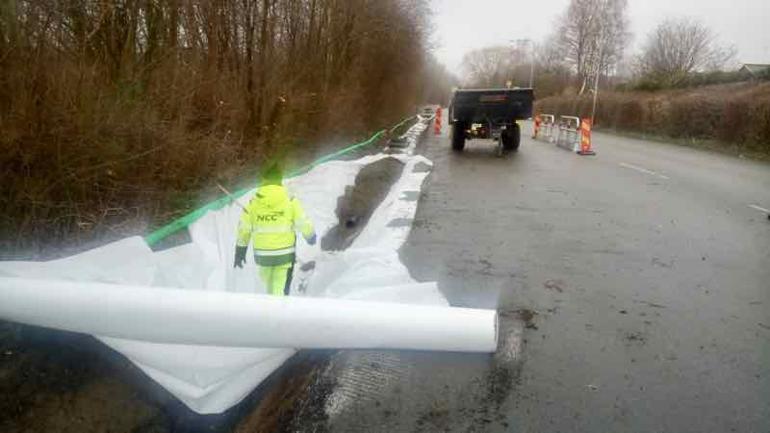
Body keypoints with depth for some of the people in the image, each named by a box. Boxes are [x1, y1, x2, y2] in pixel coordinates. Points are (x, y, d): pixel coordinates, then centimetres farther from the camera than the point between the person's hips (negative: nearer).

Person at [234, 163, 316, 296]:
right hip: (285, 253, -2)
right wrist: (311, 237, 16)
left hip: (262, 254, 2)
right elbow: (304, 224, -5)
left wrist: (240, 253, 13)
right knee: (279, 289, 5)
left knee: (268, 282, 26)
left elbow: (243, 230, 1)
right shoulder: (290, 201, -8)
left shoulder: (253, 203, -3)